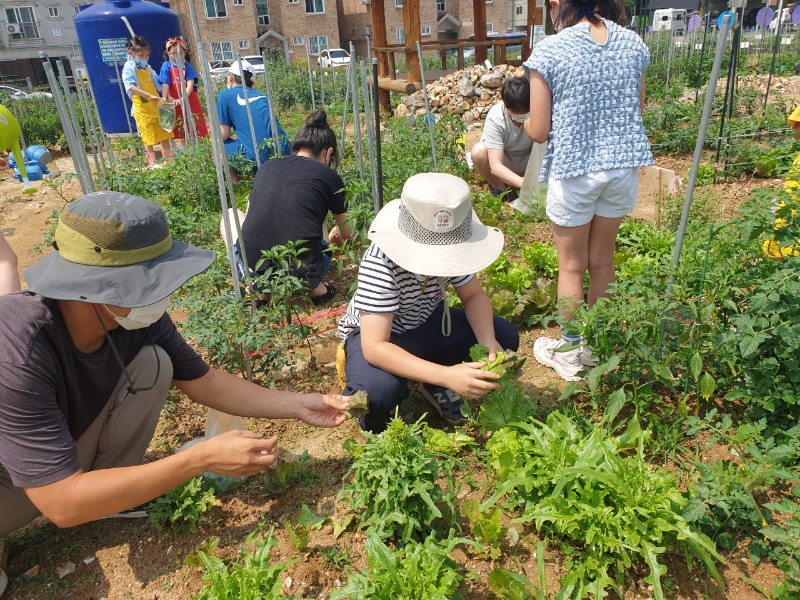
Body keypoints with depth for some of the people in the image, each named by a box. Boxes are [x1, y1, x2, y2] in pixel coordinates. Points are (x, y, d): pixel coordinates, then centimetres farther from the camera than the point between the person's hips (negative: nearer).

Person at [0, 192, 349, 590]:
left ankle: (109, 490, 2)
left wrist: (297, 405, -12)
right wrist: (202, 459, -35)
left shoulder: (136, 316, -21)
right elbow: (63, 503, -35)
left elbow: (201, 380, -7)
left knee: (152, 362, -15)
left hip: (72, 452, 5)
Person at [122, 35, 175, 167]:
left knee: (163, 129, 14)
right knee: (148, 133, -1)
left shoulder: (147, 67, 11)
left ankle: (167, 154, 30)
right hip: (142, 106, -6)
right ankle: (151, 160, 9)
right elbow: (131, 87, -22)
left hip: (156, 104, 6)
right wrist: (150, 96, -31)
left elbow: (158, 85, 15)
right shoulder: (129, 67, -9)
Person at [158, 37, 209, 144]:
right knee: (181, 132, 5)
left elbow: (190, 85, -10)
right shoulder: (166, 66, 2)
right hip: (175, 103, 0)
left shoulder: (187, 67, 2)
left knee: (196, 130, 1)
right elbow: (165, 84, -8)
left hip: (190, 102, 0)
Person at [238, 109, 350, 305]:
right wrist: (333, 238, 50)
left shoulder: (266, 167, 15)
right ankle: (314, 287, 8)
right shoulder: (329, 177, 8)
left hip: (254, 271, 1)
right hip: (302, 274, 0)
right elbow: (346, 234, 24)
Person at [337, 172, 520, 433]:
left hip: (426, 323, 6)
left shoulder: (448, 246, -20)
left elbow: (474, 296, -5)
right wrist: (446, 375, -49)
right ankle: (378, 428, 2)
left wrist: (488, 342, -26)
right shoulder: (380, 264, -36)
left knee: (505, 336, -10)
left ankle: (436, 388, 12)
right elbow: (374, 348, -41)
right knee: (379, 391, -37)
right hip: (376, 334, -5)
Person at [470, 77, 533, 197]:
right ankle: (499, 187, -6)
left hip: (527, 161, 2)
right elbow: (495, 167, -37)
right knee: (478, 151, -33)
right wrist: (524, 183, -50)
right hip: (503, 164, -1)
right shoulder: (495, 118, -31)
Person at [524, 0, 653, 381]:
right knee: (602, 259, 18)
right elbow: (637, 111, 12)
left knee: (572, 265, 11)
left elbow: (538, 132, -10)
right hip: (624, 166, 5)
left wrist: (526, 122, 11)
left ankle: (570, 352, 25)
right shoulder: (633, 43, 3)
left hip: (573, 170, -4)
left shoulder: (549, 51, -11)